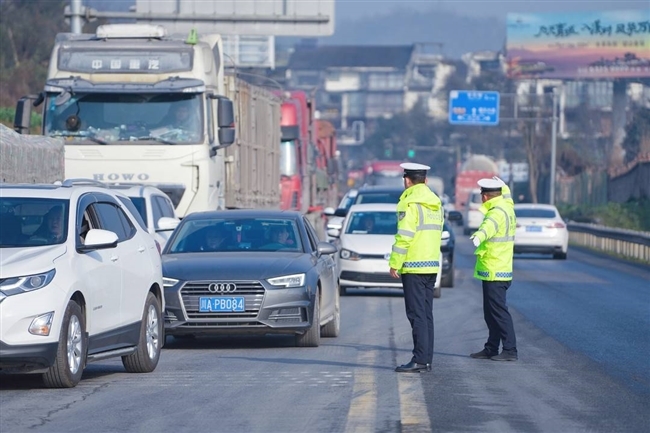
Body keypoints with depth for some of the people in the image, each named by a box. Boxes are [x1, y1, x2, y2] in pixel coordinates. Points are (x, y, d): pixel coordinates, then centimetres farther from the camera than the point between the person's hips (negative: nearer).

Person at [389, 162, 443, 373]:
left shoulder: (410, 203, -12)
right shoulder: (435, 203, 13)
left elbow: (404, 237, -16)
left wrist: (394, 263, -12)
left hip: (413, 266, -8)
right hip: (432, 265, 8)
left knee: (417, 314, -9)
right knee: (426, 314, 10)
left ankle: (419, 359, -13)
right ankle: (427, 359, 11)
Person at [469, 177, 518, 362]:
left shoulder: (497, 212, -19)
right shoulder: (507, 206, 10)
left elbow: (491, 224, -42)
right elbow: (507, 196, 34)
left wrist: (479, 235, -60)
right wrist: (503, 185, 51)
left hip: (493, 273, -10)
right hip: (502, 270, 10)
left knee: (499, 312, -9)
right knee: (491, 313, 15)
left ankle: (510, 350, -9)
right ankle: (491, 349, 21)